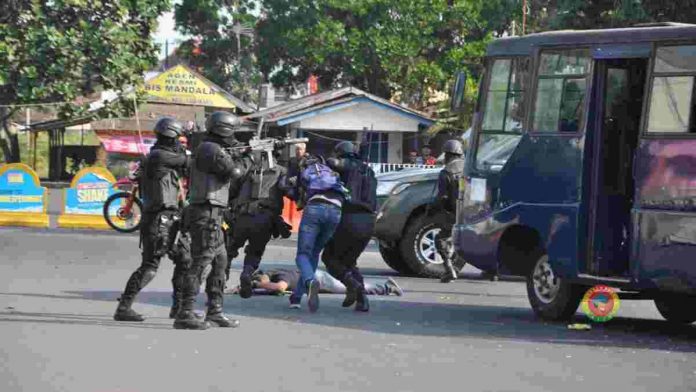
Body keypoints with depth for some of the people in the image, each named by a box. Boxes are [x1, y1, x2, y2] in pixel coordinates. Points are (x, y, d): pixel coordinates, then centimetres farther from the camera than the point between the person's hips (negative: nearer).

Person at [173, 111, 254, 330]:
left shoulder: (214, 149, 18)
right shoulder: (210, 150, -13)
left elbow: (229, 178, 25)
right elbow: (234, 172, -19)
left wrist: (240, 156, 15)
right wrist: (248, 161, -1)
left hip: (212, 216, 10)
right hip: (206, 215, -10)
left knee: (220, 263, 15)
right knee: (200, 264, -11)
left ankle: (214, 312, 19)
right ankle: (184, 315, -13)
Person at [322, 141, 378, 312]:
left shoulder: (348, 165, 5)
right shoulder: (369, 173, 24)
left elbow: (333, 163, -15)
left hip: (349, 220, -6)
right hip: (368, 223, 6)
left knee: (329, 257, 12)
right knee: (348, 261, 22)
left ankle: (352, 284, -14)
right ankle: (362, 299, 1)